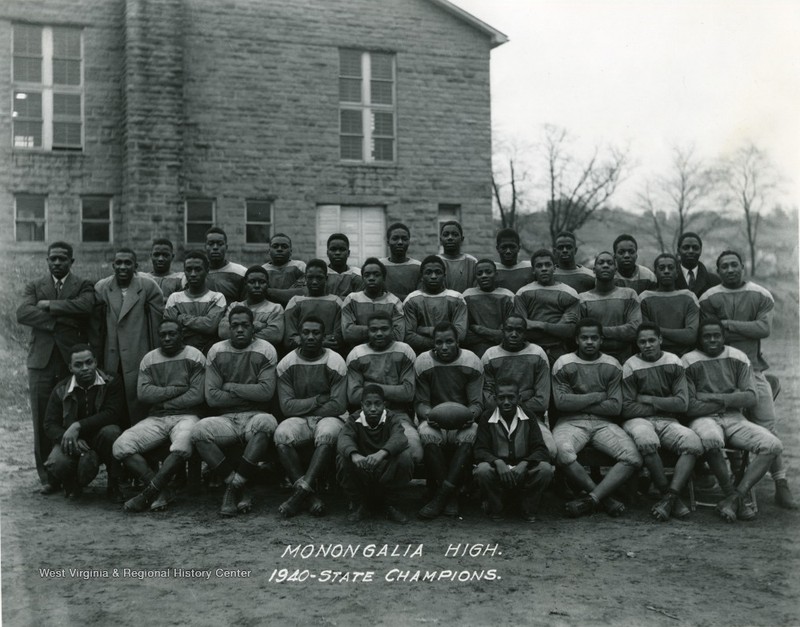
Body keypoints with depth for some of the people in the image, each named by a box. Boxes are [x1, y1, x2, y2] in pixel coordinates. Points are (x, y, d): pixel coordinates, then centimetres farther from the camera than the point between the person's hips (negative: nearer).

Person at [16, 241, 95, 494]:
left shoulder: (83, 286, 10)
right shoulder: (34, 287, 15)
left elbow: (85, 306, -13)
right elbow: (22, 313, -4)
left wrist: (49, 305, -8)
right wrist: (58, 320, -12)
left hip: (74, 360, -1)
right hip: (41, 361, 2)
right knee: (43, 422, 0)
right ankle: (47, 477, 7)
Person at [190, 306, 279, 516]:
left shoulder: (265, 350, 3)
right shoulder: (217, 351, 9)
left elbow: (266, 391, -10)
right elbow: (211, 397, -1)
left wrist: (230, 387, -5)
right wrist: (249, 393, -5)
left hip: (255, 416, -2)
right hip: (225, 418, 2)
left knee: (266, 422, -37)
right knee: (199, 430, -29)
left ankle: (233, 486, -25)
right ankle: (241, 490, -19)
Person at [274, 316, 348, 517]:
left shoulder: (335, 362, -3)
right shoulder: (286, 363, 3)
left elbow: (338, 406, -9)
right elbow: (286, 406, -4)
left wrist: (303, 407, -7)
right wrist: (318, 400, -11)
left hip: (328, 418, -2)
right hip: (298, 420, 2)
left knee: (327, 434, -37)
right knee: (282, 434, -32)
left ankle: (302, 490, -38)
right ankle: (310, 495, -31)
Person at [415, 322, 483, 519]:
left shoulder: (471, 361, -1)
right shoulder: (422, 362, 1)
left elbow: (476, 402, -1)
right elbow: (421, 402, 2)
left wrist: (471, 414, -25)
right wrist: (428, 414, -22)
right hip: (434, 417, 0)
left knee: (470, 434, -35)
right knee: (427, 433, -35)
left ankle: (440, 496, -32)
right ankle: (451, 495, -24)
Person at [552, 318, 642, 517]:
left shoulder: (612, 366, 10)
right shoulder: (563, 364, 5)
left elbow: (615, 407, 0)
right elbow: (561, 402, -7)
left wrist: (578, 402, -4)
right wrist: (597, 397, -4)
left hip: (604, 423, 2)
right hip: (571, 422, -2)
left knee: (633, 459, -25)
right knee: (563, 454, -36)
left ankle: (590, 500, -26)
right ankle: (605, 498, -20)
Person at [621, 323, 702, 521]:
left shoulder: (674, 362, 9)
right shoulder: (631, 367, 2)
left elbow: (682, 404, 0)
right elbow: (627, 409, -4)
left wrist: (648, 399, -4)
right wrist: (664, 406, -2)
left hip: (668, 422, 3)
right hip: (639, 421, -3)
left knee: (694, 443, -29)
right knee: (646, 441, -38)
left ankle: (669, 497, -30)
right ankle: (672, 498, -23)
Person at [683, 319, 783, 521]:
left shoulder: (738, 358, 12)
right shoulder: (689, 361, 1)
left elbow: (751, 398, 2)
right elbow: (689, 406, -8)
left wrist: (714, 398, -10)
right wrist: (731, 400, -5)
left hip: (734, 420, 4)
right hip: (705, 419, -4)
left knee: (773, 445, -21)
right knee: (711, 439, -40)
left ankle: (736, 497, -24)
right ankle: (734, 498, -21)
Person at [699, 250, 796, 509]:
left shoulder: (762, 296, 8)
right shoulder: (708, 298, 4)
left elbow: (765, 329, -4)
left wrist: (728, 325, -8)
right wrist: (747, 331, -7)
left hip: (752, 368, 1)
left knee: (767, 426, -3)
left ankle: (781, 483, 1)